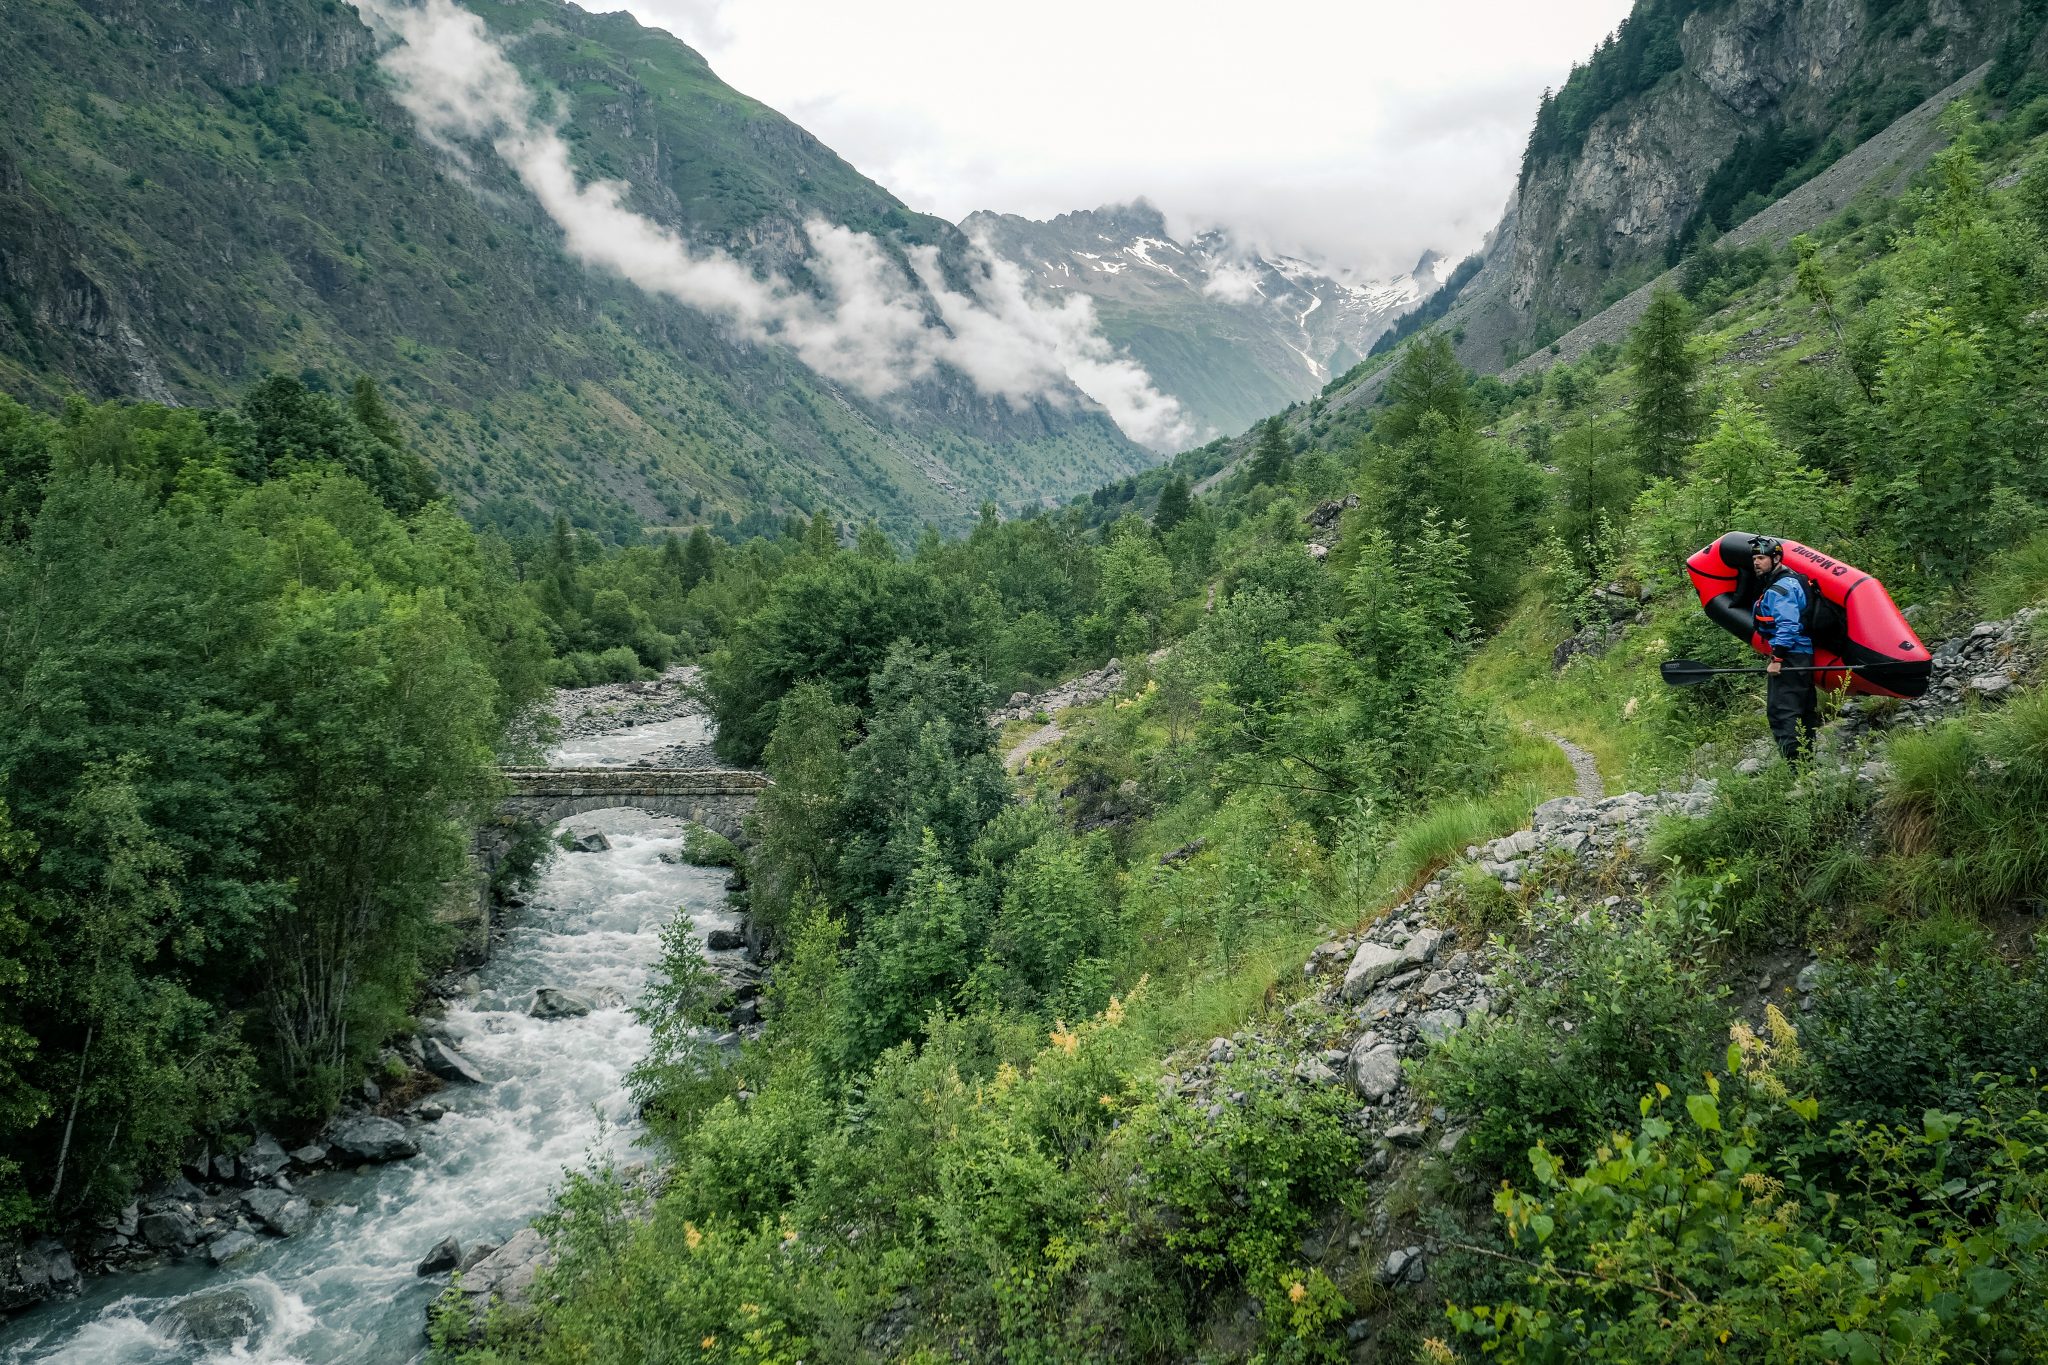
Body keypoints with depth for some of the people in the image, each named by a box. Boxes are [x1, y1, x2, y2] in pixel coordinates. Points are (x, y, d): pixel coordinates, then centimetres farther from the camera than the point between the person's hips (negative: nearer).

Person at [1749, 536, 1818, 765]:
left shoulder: (1779, 589, -15)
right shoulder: (1790, 581, 18)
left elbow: (1788, 625, -24)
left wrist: (1777, 658, -23)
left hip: (1789, 659, -11)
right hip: (1803, 657, 11)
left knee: (1781, 712, -13)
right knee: (1804, 711, 16)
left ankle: (1795, 766, -17)